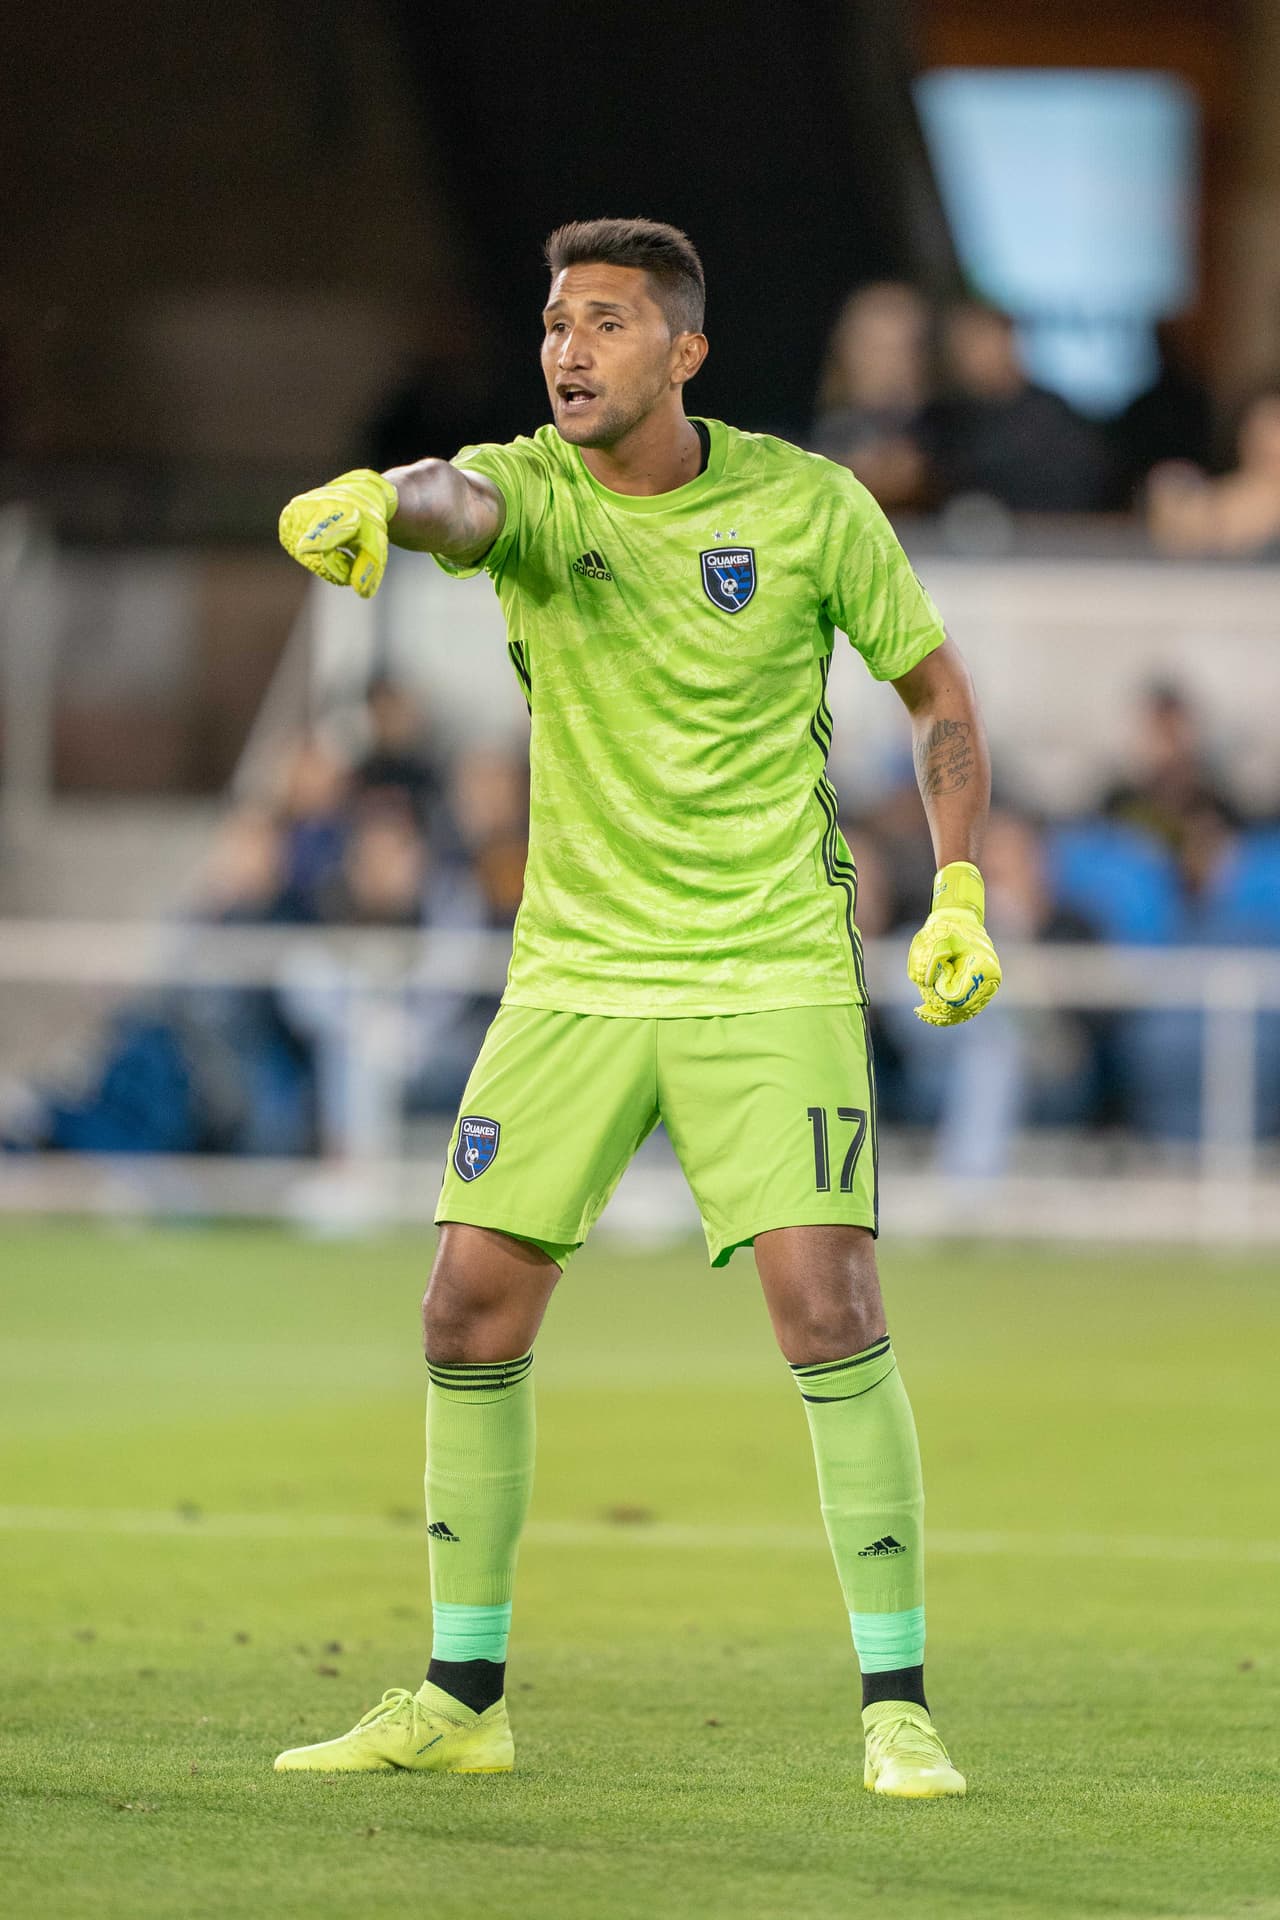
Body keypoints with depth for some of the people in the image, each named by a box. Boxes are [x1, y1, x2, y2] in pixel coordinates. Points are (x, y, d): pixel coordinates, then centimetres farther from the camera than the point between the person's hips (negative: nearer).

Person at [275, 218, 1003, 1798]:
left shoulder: (810, 507, -6)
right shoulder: (529, 487, -6)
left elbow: (936, 687, 8)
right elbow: (451, 499, -32)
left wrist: (960, 898, -3)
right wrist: (371, 502, -57)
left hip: (771, 975, -2)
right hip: (572, 972, 2)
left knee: (828, 1314, -14)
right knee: (470, 1315, 0)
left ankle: (897, 1710, -7)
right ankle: (460, 1698, 14)